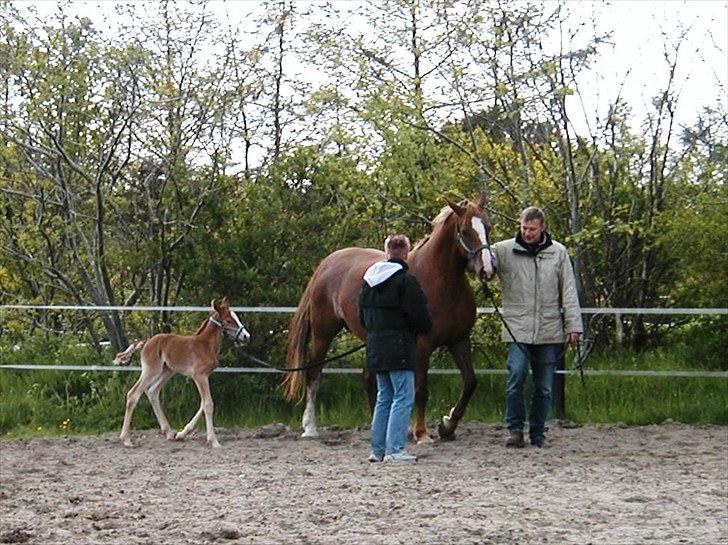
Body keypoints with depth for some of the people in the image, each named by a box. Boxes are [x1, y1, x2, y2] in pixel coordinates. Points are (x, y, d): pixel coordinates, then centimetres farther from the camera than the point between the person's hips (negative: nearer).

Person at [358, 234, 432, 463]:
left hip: (375, 347, 8)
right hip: (399, 347, -8)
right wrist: (426, 328, 5)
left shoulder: (369, 280, 10)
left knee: (384, 397, 15)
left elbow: (362, 315, 16)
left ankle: (377, 449, 16)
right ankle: (395, 449, -8)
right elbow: (420, 316, -14)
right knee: (403, 397, -3)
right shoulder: (405, 281, -14)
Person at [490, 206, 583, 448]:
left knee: (544, 387, 8)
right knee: (516, 377, -17)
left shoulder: (558, 252, 6)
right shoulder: (505, 250, 1)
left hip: (549, 331, 2)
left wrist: (573, 325, 1)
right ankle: (515, 430, -7)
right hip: (518, 330, -2)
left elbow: (569, 291, 7)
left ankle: (538, 432, 19)